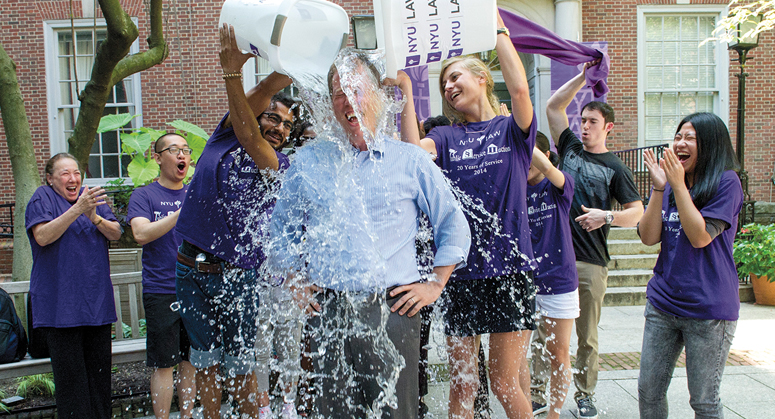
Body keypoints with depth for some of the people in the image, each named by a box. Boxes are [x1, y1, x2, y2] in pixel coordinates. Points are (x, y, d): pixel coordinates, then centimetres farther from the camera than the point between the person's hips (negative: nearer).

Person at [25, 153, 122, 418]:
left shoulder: (92, 196, 12)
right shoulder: (42, 198, 1)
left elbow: (116, 234, 4)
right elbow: (42, 236, -15)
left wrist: (94, 217, -15)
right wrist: (77, 209, -23)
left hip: (97, 299, 4)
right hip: (61, 303, -4)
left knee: (99, 368, 9)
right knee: (70, 373, -2)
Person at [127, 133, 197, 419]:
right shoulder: (144, 196, 1)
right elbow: (141, 234, -16)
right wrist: (182, 212, -23)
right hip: (161, 291, -4)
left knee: (191, 361, 10)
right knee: (164, 364, 0)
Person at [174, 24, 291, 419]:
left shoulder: (279, 167, -4)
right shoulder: (226, 133, 5)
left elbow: (250, 137, -22)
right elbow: (265, 89, -8)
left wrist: (231, 73, -26)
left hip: (234, 276, -3)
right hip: (190, 270, 4)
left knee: (239, 367, 2)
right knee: (205, 362, 13)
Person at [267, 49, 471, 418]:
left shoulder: (411, 161, 5)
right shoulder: (309, 160, 10)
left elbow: (454, 224, 10)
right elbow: (281, 227, 20)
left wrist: (435, 284, 3)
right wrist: (297, 282, 11)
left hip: (392, 308, -1)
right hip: (328, 311, 2)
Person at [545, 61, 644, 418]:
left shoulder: (614, 168, 5)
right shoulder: (570, 148, 13)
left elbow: (637, 212, 3)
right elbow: (553, 106, 11)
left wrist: (606, 217, -14)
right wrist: (584, 76, 8)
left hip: (591, 262, -2)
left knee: (587, 335, 6)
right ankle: (539, 389, 15)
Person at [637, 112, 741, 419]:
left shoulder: (726, 183, -8)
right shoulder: (669, 183, 9)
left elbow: (700, 236, -18)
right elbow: (649, 237, -1)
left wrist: (678, 185, -17)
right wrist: (659, 188, -10)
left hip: (708, 309, -5)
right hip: (662, 302, 5)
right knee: (648, 391, 11)